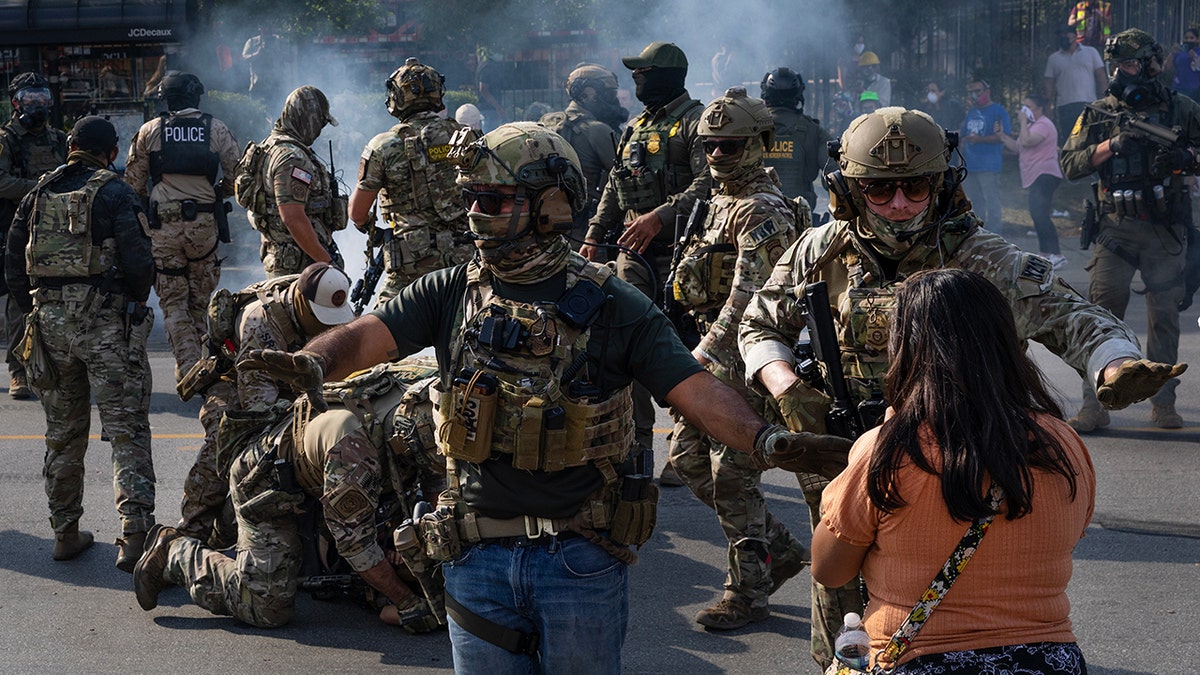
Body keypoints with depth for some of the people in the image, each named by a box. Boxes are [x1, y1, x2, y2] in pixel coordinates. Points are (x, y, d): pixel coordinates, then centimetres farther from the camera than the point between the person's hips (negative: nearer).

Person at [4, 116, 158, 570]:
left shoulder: (39, 194, 10)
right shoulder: (114, 193, -5)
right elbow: (139, 262, -12)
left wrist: (38, 307, 18)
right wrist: (135, 302, 5)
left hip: (50, 322, 5)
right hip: (105, 320, -5)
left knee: (62, 434, 15)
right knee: (127, 430, -3)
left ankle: (65, 533, 20)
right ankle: (134, 535, -13)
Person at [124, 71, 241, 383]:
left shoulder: (149, 131, 0)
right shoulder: (216, 129, 1)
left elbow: (134, 182, 3)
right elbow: (236, 179, 2)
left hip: (163, 225, -1)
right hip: (204, 223, 1)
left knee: (173, 300, 4)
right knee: (200, 297, 15)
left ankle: (189, 368, -3)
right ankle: (192, 358, 18)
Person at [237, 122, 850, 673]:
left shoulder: (609, 305, -5)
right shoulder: (450, 293, 4)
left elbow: (695, 389, -12)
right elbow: (368, 336, -8)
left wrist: (764, 440, -29)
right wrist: (312, 363, -30)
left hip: (581, 560, -2)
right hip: (478, 555, 3)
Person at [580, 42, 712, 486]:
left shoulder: (694, 122, -7)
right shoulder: (636, 128, 19)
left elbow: (707, 183, -19)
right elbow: (614, 187, 24)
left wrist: (659, 217, -25)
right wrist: (594, 234, 14)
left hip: (677, 251, -8)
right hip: (633, 252, 8)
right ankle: (635, 446, 15)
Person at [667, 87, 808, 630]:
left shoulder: (762, 212, -17)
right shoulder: (721, 202, 15)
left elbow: (746, 299, -26)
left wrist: (701, 357, -31)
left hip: (744, 359, -10)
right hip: (716, 353, 10)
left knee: (731, 474, -4)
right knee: (687, 455, 13)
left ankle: (748, 593, 9)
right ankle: (780, 550, 23)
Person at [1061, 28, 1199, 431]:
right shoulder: (1099, 114, 9)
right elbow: (1070, 165, 3)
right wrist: (1112, 145, -11)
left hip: (1166, 232, 0)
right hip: (1115, 229, 0)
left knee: (1165, 318, 4)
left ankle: (1163, 404, 14)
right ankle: (1094, 406, -2)